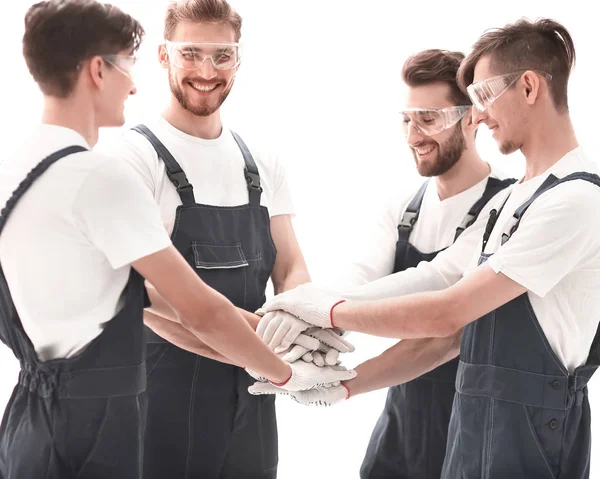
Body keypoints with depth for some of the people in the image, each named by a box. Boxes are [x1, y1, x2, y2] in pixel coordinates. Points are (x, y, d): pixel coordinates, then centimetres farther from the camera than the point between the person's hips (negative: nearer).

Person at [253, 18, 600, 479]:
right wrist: (340, 386, 4)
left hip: (530, 440, -8)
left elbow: (445, 314, -19)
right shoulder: (511, 201, 14)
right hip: (476, 428, 8)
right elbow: (452, 334, 11)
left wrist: (330, 310, -8)